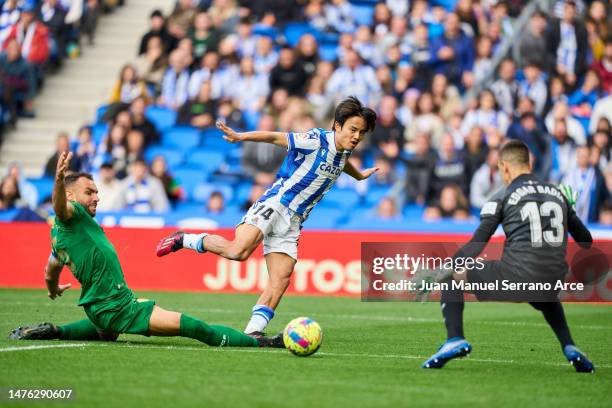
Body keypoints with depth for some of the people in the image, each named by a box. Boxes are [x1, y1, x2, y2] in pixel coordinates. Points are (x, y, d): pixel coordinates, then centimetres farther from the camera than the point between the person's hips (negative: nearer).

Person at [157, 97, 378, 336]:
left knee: (280, 281, -6)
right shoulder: (316, 140, -10)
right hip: (275, 204, -8)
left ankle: (252, 331, -7)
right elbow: (275, 137, -14)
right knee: (239, 250, -30)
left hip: (293, 221, 8)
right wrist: (240, 137, -26)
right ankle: (184, 240, -10)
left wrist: (359, 175, 60)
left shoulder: (344, 151, 15)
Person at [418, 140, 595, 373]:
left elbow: (476, 245, -3)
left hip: (516, 279, -5)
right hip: (553, 282, 5)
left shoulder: (503, 198, 3)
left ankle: (455, 340, -4)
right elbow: (586, 242, 21)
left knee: (451, 275, 13)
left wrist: (443, 271, 4)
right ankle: (569, 348, 23)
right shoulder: (558, 194, 17)